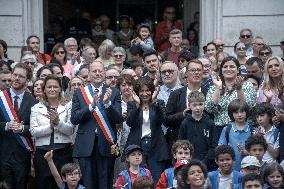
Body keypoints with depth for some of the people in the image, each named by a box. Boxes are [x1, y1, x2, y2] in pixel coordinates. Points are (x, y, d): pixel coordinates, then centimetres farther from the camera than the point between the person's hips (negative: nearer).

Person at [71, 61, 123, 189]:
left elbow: (119, 119, -3)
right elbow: (74, 119, -3)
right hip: (86, 146, 0)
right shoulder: (79, 93, 7)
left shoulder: (113, 93, 5)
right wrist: (91, 105, -16)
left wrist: (107, 103, -19)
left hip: (106, 145, 0)